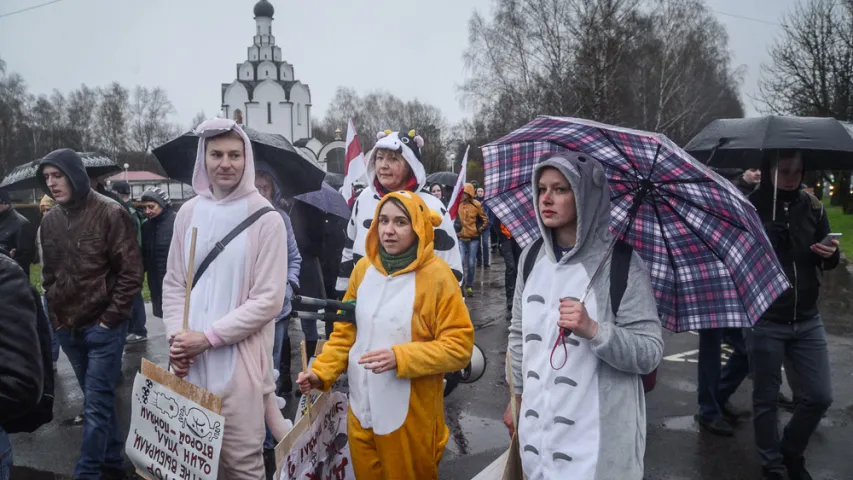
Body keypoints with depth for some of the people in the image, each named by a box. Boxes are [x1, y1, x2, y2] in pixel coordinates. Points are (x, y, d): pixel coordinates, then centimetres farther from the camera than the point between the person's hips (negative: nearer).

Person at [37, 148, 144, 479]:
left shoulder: (110, 214, -10)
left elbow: (131, 272, -11)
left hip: (103, 328, -6)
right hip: (68, 329, 6)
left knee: (96, 405, -3)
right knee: (99, 401, 16)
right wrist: (56, 316, 8)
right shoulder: (49, 222, 7)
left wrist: (110, 319, -12)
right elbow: (49, 274, 17)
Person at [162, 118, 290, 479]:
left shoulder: (265, 219, -8)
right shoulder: (189, 212, 5)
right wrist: (176, 337, -3)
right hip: (189, 360, 4)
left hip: (239, 360, -4)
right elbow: (173, 284, 11)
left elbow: (268, 299, -11)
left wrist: (208, 337, -13)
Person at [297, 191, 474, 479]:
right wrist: (321, 371, -3)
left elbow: (460, 346, -14)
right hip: (361, 407, 4)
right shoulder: (364, 268, 1)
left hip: (409, 415, -4)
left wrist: (400, 357, -23)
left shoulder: (437, 275, -14)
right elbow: (346, 330, 10)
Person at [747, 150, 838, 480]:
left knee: (819, 396, 9)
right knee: (766, 399, 7)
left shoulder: (813, 207, 5)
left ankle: (791, 453, 34)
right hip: (765, 321, -4)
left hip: (807, 320, 4)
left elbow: (825, 263, 14)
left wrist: (831, 255, -8)